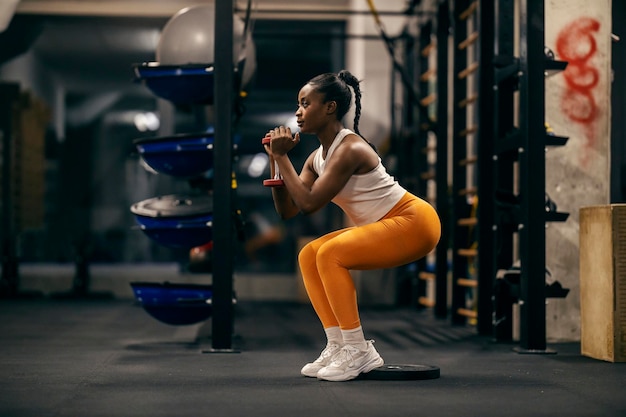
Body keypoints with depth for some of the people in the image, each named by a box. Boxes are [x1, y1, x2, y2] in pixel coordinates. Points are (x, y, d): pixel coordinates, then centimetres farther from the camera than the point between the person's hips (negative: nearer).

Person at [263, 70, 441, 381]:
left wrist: (283, 156, -20)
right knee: (308, 256, 1)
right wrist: (276, 160, -4)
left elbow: (310, 203, -26)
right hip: (382, 227, 9)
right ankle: (337, 346, 1)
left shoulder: (349, 149, -21)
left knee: (330, 254, -24)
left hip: (414, 222, -9)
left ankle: (358, 351, -16)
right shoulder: (317, 158, 7)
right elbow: (287, 210, 3)